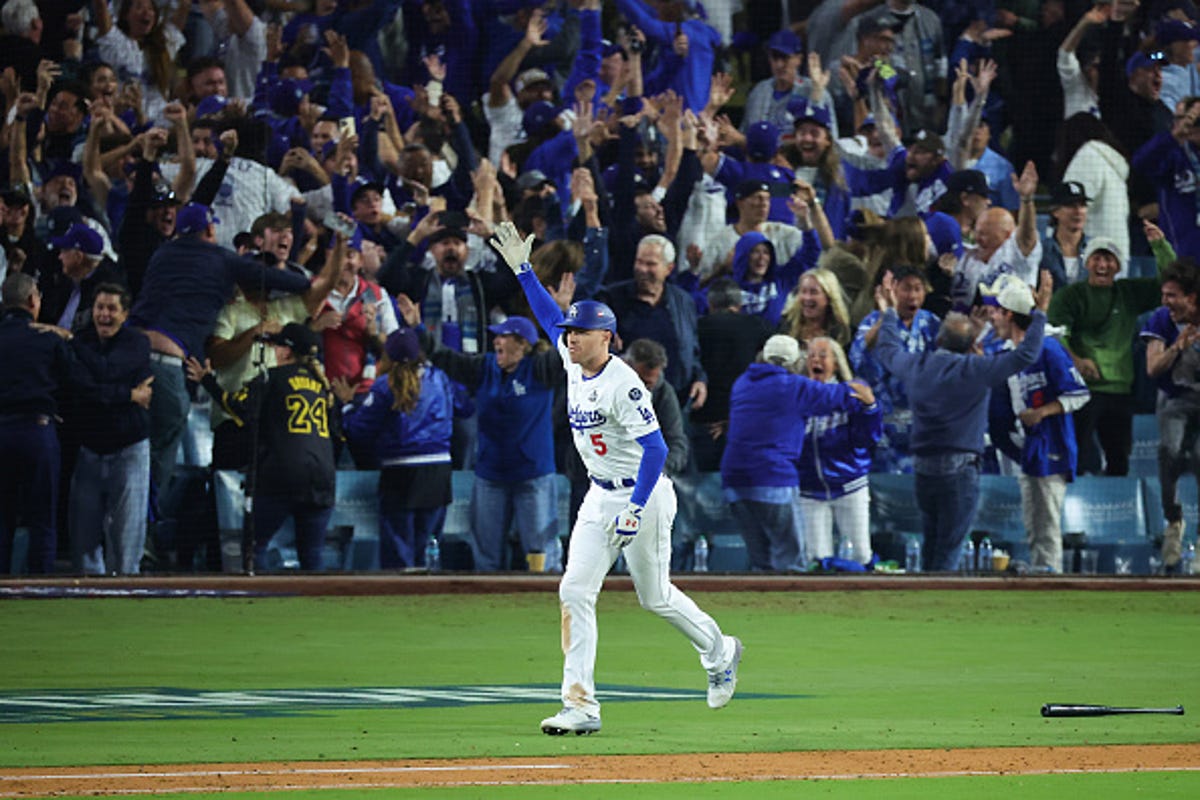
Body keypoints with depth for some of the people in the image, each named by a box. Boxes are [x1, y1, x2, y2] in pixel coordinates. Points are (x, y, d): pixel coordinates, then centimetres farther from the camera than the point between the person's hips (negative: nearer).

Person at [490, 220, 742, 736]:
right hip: (600, 497, 8)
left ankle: (719, 653, 35)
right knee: (576, 591, -6)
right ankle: (581, 706, -10)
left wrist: (636, 510, -30)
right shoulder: (574, 362, 2)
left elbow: (655, 448, -26)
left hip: (644, 496, -8)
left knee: (654, 596, 7)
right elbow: (549, 316, 20)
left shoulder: (622, 384, -23)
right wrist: (522, 269, 17)